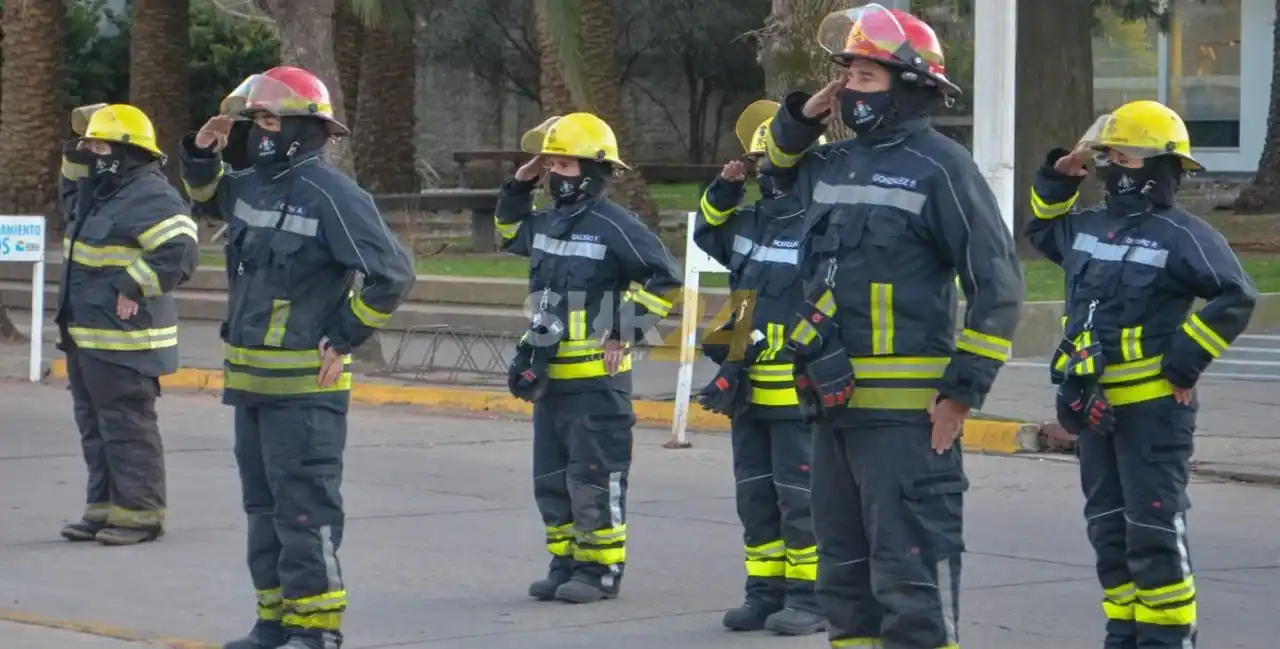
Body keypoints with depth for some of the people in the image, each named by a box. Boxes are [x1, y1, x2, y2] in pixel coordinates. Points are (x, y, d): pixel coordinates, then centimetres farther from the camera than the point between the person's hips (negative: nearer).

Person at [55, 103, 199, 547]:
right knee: (95, 426, 15)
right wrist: (75, 157, 20)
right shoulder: (101, 191, 16)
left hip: (123, 340, -11)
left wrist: (133, 286, -24)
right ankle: (105, 509, 22)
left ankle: (140, 514, 0)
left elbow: (179, 252, -26)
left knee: (127, 427, -6)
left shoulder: (150, 196, -17)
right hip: (85, 336, 11)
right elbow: (71, 201, 36)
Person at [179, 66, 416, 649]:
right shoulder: (254, 185, 11)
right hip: (251, 381, 9)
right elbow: (208, 197, 34)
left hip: (304, 384, -9)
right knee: (263, 505, 15)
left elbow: (391, 273, -19)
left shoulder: (330, 195, -15)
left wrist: (344, 338, -15)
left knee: (305, 508, -8)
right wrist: (201, 155, 14)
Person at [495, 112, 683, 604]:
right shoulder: (547, 223, 11)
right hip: (550, 374, 8)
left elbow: (663, 280, -13)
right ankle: (566, 564, 22)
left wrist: (624, 330, -13)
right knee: (551, 479, 13)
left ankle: (601, 569, 3)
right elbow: (510, 234, 33)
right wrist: (519, 187, 18)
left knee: (594, 479, -5)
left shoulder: (615, 227, -13)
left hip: (596, 377, -8)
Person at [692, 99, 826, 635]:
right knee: (756, 496, 13)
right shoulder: (754, 219, 10)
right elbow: (708, 233, 28)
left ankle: (810, 598, 6)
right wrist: (724, 190, 13)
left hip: (798, 391, -8)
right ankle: (766, 593, 22)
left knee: (801, 498, -2)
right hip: (749, 388, 8)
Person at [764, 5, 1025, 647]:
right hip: (835, 402, 8)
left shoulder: (939, 166, -9)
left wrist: (963, 391, -14)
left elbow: (997, 283, -11)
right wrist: (801, 117, 14)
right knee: (844, 571, 15)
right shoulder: (832, 164, 13)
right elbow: (779, 156, 37)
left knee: (911, 574, -10)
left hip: (907, 412, -8)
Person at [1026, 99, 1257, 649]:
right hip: (1096, 405, 8)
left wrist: (1185, 362, -18)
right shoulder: (1088, 226, 11)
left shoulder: (1182, 235, -12)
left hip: (1154, 404, -8)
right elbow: (1043, 229, 32)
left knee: (1154, 526, -7)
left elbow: (1235, 298, -17)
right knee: (1108, 525, 13)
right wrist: (1057, 179, 16)